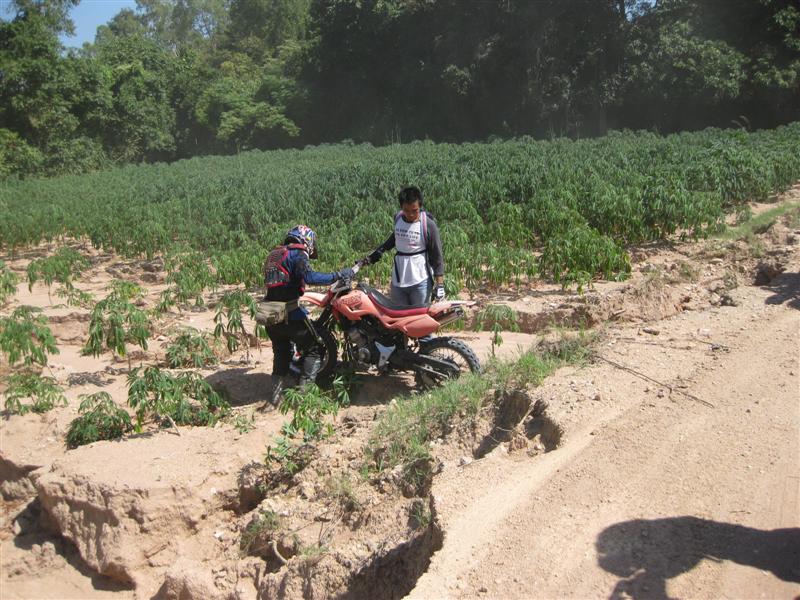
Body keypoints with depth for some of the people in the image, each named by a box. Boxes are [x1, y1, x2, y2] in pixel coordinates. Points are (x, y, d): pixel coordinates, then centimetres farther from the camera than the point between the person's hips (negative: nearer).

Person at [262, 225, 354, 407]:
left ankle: (276, 393, 19)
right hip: (289, 313, -8)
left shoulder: (274, 253, 20)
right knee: (314, 349, 6)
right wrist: (338, 275, -22)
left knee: (281, 352, 24)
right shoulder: (297, 254, -6)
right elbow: (309, 276, -25)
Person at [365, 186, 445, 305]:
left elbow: (437, 256, -9)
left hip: (420, 281, -5)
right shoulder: (397, 218, 2)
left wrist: (440, 284, -12)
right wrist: (376, 253, 23)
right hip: (398, 281, 5)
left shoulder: (428, 225, -12)